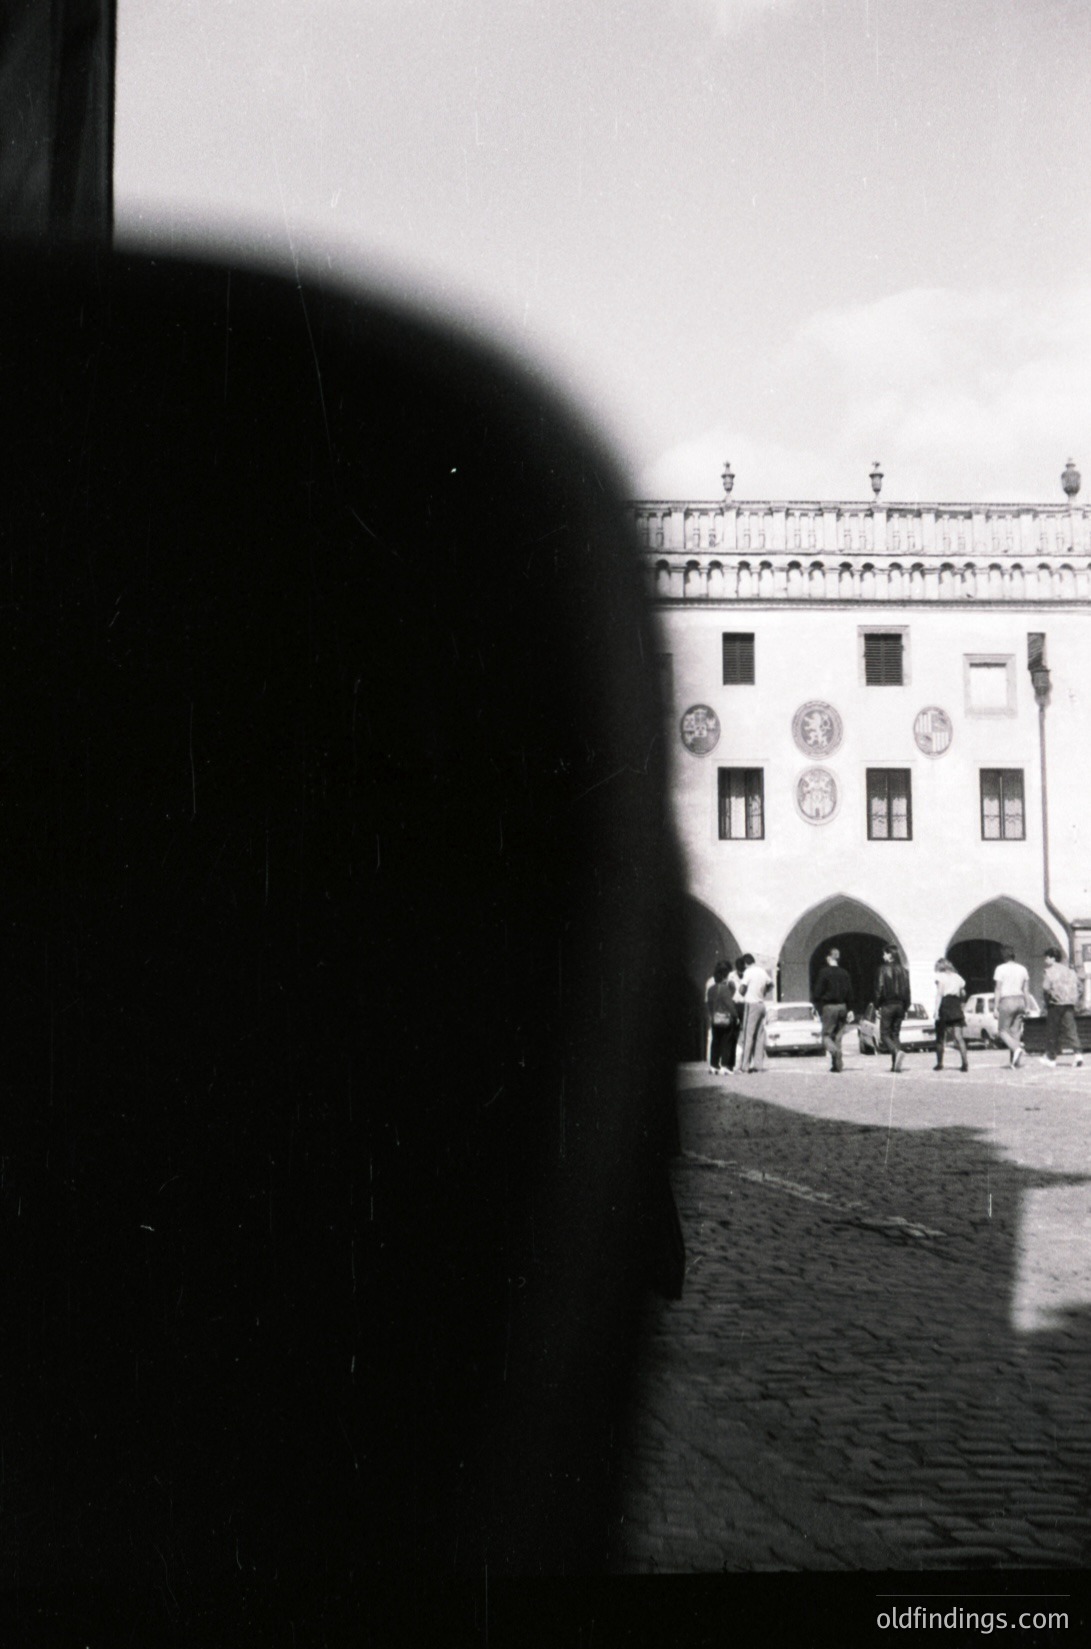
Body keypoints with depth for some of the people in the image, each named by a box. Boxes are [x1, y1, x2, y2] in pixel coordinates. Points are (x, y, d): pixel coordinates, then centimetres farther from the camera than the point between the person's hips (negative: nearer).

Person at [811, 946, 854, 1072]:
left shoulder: (823, 972, -8)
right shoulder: (844, 973, 6)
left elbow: (818, 991, -10)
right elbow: (849, 992, 7)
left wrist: (815, 1004, 2)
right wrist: (850, 1010, 10)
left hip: (828, 1006, -4)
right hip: (842, 1006, 4)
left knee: (826, 1035, 1)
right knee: (838, 1036, 10)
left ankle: (835, 1051, -29)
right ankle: (837, 1064, 5)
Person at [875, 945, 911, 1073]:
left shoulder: (884, 970, -8)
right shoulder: (903, 971, 6)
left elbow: (879, 989, -10)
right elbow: (907, 990, 7)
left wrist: (878, 1006, -4)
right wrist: (906, 1008, 13)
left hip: (887, 1005, -5)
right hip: (900, 1005, 5)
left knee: (885, 1035, 1)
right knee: (895, 1034, 11)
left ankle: (898, 1052, -26)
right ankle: (895, 1064, 4)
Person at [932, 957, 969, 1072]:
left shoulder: (940, 977, 0)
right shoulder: (958, 977, 16)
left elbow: (939, 994, -9)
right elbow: (963, 995, 12)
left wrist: (936, 1011, -12)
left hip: (944, 1007, -4)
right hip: (957, 1010, 4)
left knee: (940, 1038, 7)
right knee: (959, 1037, -3)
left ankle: (939, 1063, 11)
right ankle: (965, 1062, -19)